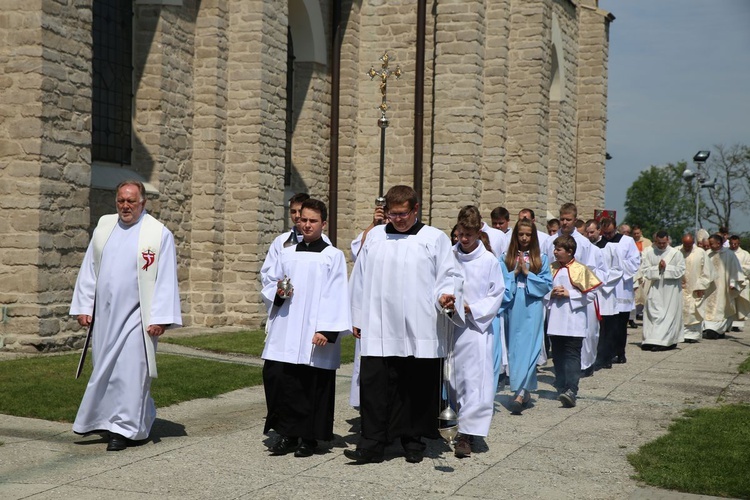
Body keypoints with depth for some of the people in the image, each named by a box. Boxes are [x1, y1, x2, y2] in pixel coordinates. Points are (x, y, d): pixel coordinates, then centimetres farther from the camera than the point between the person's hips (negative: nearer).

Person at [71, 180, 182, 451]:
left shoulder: (159, 234, -5)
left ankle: (124, 428, 3)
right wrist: (83, 307, 6)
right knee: (105, 370, 12)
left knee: (129, 371, -6)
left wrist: (160, 318, -14)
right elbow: (89, 270, 12)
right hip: (104, 315, 5)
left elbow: (165, 279, -8)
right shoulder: (104, 226, 9)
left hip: (135, 317, -5)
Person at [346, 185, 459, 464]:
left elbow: (448, 275, 3)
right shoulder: (375, 236, 12)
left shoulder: (435, 239, 4)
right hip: (378, 330, 2)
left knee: (417, 389, 6)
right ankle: (372, 445, 0)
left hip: (419, 332, -2)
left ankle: (413, 442, 21)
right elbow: (360, 279, 15)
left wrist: (445, 295, -19)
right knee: (374, 386, -5)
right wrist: (358, 317, 13)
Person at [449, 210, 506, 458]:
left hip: (476, 326, -3)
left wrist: (472, 308, -11)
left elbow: (497, 294, 0)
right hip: (451, 325, 3)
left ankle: (467, 433, -8)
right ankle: (465, 420, 25)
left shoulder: (489, 260, -2)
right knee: (454, 377, 9)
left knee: (474, 380, -8)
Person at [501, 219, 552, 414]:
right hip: (513, 308, 2)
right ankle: (525, 391, 16)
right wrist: (514, 272, -10)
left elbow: (547, 285, 0)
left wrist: (527, 273, -8)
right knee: (514, 349, 5)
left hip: (532, 309, -2)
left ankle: (520, 393, -17)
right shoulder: (506, 258, 8)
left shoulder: (541, 259, 6)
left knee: (528, 348, -10)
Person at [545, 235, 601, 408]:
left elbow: (589, 295, -4)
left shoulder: (580, 269, -4)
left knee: (572, 355, -10)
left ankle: (571, 390, -18)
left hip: (574, 321, -5)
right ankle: (561, 388, 15)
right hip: (555, 321, 5)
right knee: (558, 355, 8)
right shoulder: (551, 269, 11)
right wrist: (551, 294, -4)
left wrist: (569, 294, -12)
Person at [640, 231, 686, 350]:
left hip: (671, 289, -2)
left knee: (669, 314, -4)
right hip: (655, 288, 2)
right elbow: (645, 271, -2)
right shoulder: (648, 252, 1)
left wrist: (666, 268, -14)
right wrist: (657, 268, -16)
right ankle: (650, 341, 6)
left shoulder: (676, 253, -3)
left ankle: (664, 341, -4)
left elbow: (681, 270, -5)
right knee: (653, 313, 1)